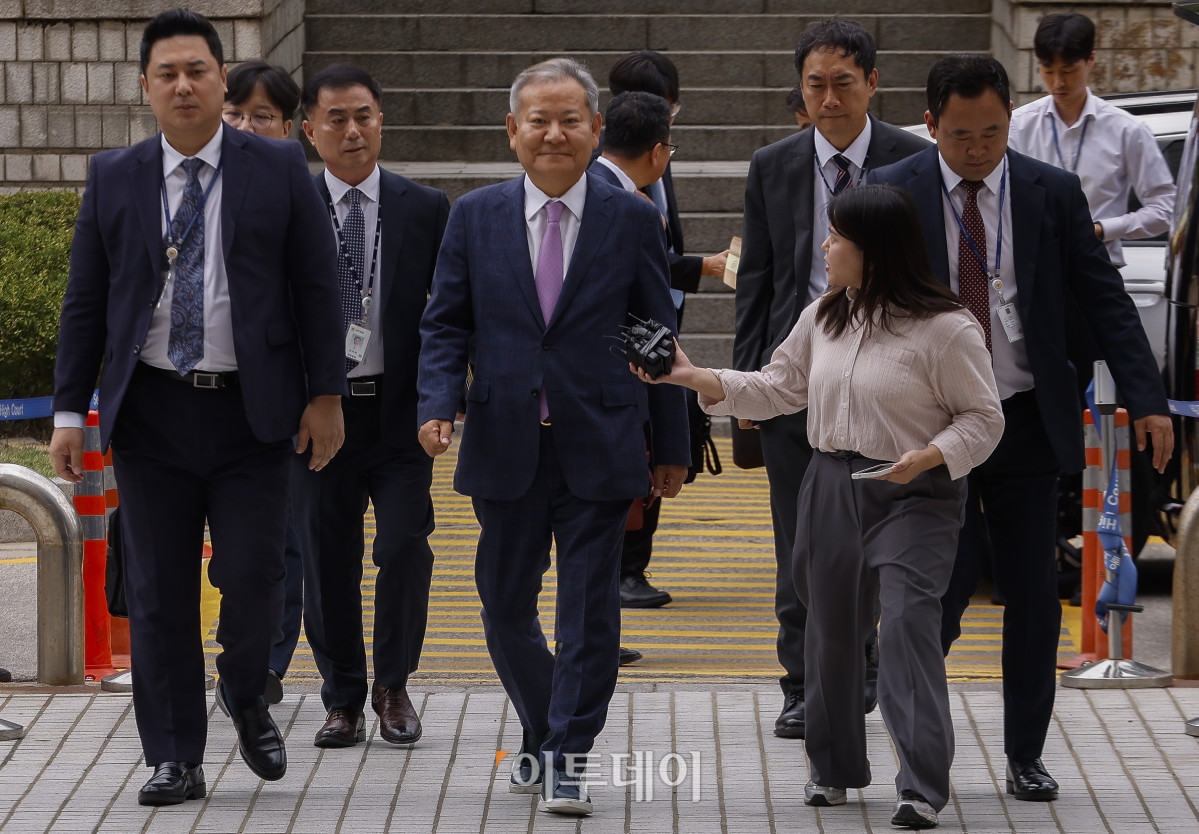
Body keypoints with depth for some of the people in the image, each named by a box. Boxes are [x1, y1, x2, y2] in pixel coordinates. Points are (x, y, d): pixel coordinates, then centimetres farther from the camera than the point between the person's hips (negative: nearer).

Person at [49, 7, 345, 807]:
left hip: (253, 410, -1)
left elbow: (317, 285, 3)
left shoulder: (279, 168, 1)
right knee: (160, 592, 3)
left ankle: (246, 699, 26)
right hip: (152, 411, 2)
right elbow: (85, 301, 7)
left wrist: (326, 393, -2)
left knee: (252, 577, -5)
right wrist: (71, 412, 2)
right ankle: (176, 760, 12)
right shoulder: (115, 178, 5)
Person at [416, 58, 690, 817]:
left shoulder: (632, 220, 1)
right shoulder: (475, 217, 5)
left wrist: (671, 447, 6)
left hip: (598, 448, -2)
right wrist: (439, 404, -10)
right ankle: (544, 737, 30)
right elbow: (446, 324, 8)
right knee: (506, 608, 10)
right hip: (506, 449, 2)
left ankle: (568, 762, 5)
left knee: (590, 610, -3)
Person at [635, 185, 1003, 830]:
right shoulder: (823, 318, 8)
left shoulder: (945, 328, -12)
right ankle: (835, 767, 29)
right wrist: (694, 377, 5)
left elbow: (982, 419, -7)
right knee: (831, 627, 12)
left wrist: (927, 456, -23)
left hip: (914, 494, -6)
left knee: (908, 621, -16)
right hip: (832, 486, 6)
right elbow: (778, 389, 14)